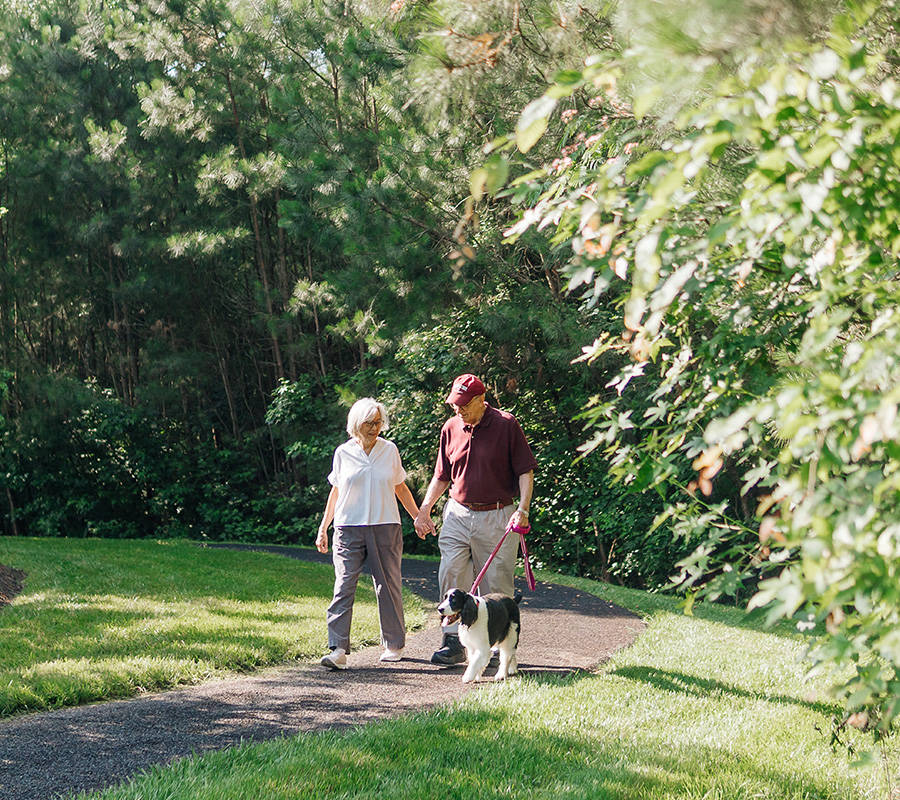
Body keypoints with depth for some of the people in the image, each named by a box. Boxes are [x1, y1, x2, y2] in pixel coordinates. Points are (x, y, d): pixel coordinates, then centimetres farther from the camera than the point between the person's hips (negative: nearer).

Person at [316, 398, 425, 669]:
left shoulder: (390, 450, 6)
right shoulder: (343, 453, 5)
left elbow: (400, 488, 16)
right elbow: (336, 492, 13)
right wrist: (323, 528, 12)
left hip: (386, 527, 1)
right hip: (349, 529, 0)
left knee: (388, 586, 5)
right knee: (344, 587, -9)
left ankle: (394, 645, 18)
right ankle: (338, 650, -13)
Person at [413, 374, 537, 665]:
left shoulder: (506, 425, -5)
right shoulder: (451, 428, 8)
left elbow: (526, 471, -4)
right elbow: (441, 476, 18)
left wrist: (523, 508, -16)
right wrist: (424, 509, 8)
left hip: (496, 517, -4)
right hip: (457, 515, 4)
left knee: (496, 586, 0)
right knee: (451, 575, -6)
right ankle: (453, 642, -2)